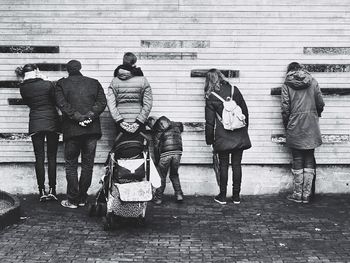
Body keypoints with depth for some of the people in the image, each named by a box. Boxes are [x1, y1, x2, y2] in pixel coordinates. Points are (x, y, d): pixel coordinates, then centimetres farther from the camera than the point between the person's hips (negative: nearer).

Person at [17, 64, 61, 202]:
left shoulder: (23, 88, -2)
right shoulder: (48, 84, -9)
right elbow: (55, 101, 2)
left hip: (35, 124, 2)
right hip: (52, 122, -1)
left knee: (39, 158, 5)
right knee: (52, 158, 4)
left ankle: (42, 192, 3)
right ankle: (52, 190, 3)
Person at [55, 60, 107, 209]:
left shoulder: (61, 84, 5)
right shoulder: (94, 83, 11)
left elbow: (62, 103, -9)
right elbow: (102, 102, -1)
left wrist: (77, 116, -13)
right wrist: (90, 115, -9)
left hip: (71, 130, -2)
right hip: (92, 130, 2)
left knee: (71, 165, 7)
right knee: (87, 165, 9)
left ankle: (72, 200, 7)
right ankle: (82, 199, 15)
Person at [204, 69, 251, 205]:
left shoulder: (210, 97, -6)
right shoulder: (234, 90, 1)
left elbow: (210, 122, -3)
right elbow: (245, 111, 6)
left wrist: (209, 139, 7)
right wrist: (245, 128, 18)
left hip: (222, 137, -2)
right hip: (239, 135, 2)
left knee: (223, 165, 7)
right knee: (237, 164, 7)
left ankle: (222, 196, 12)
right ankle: (236, 196, 14)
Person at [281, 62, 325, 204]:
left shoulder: (287, 84, -1)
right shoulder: (313, 82, 5)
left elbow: (285, 107, -6)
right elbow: (321, 104, 3)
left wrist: (286, 125, 7)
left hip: (295, 128, -2)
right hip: (311, 128, 2)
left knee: (297, 161, 6)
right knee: (309, 160, 8)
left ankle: (297, 194, 10)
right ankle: (306, 194, 9)